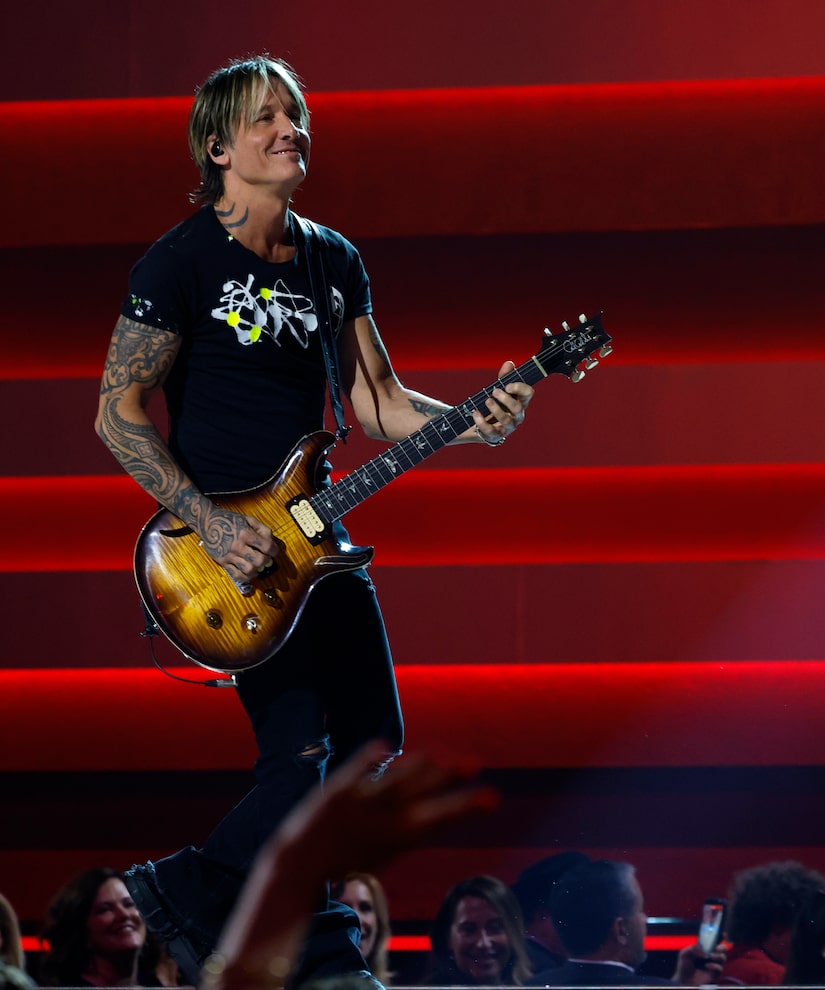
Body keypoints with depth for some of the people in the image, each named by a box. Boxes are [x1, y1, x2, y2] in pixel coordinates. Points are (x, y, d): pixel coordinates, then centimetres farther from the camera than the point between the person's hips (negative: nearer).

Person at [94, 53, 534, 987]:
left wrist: (475, 423, -8)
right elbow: (118, 412, -10)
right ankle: (184, 898, 5)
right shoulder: (180, 263, -10)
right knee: (298, 754, -14)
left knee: (373, 748, 8)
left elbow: (377, 403, 11)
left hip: (314, 534, 8)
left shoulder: (334, 261, 11)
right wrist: (211, 524, -18)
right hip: (226, 542, -8)